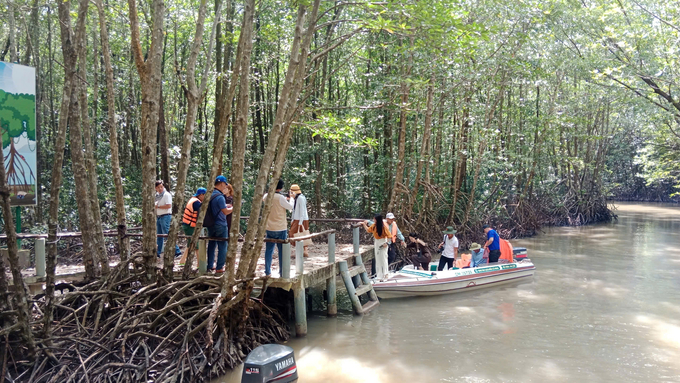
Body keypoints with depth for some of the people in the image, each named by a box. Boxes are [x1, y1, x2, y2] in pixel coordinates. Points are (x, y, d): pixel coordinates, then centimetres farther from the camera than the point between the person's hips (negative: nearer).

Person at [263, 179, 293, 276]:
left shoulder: (267, 196, 1)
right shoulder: (281, 197, -15)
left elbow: (263, 198, 26)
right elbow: (290, 208, -5)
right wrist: (288, 199, 11)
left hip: (269, 228, 5)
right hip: (281, 228, -5)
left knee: (269, 250, 11)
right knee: (282, 250, 4)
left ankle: (267, 271, 14)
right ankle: (282, 272, 8)